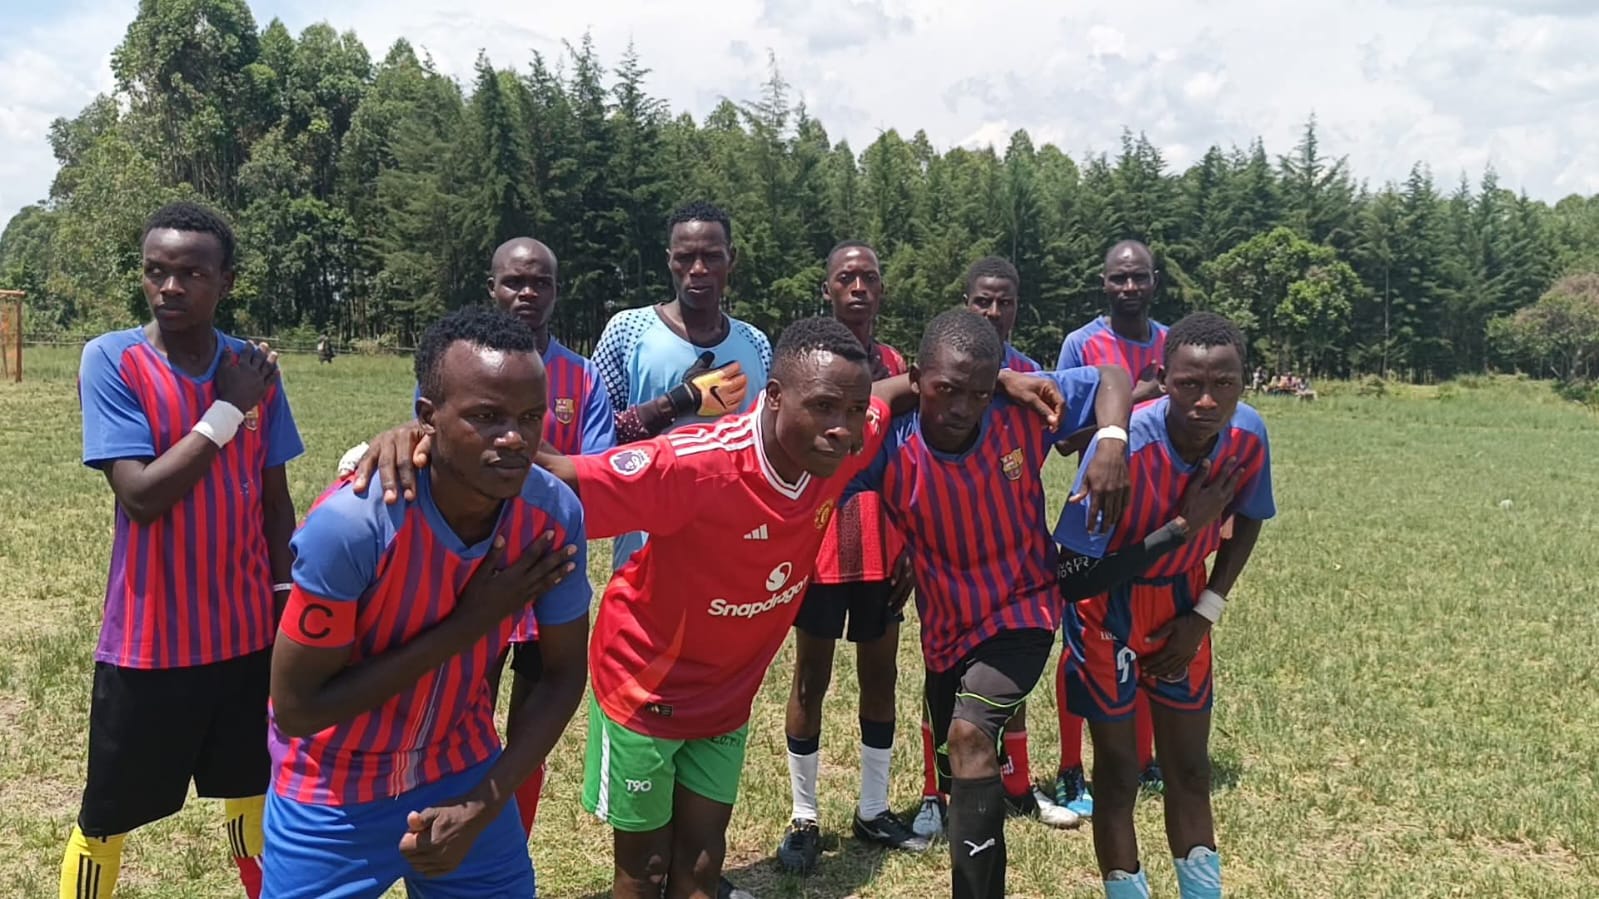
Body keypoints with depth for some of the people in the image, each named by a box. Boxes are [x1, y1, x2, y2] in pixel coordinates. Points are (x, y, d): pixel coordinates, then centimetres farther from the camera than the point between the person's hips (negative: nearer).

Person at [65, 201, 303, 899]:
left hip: (247, 633, 4)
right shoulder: (110, 360, -12)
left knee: (251, 791, 18)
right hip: (147, 643, -3)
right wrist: (228, 409, -19)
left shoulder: (253, 368, -1)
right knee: (107, 817, 10)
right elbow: (141, 496, -21)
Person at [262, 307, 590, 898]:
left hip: (462, 771, 3)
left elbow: (563, 674, -6)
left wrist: (483, 805, -16)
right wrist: (463, 628, -26)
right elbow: (296, 708, -23)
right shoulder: (352, 521, -30)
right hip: (335, 790, -3)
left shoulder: (555, 515, -18)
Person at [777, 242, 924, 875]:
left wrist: (910, 549, 7)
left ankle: (873, 810, 26)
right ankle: (804, 819, 17)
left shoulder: (897, 366, 8)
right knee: (811, 679, 6)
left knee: (881, 673, 12)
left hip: (881, 550, 4)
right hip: (820, 546, -4)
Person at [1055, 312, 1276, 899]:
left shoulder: (1248, 436, -18)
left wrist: (1206, 613, -1)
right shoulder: (1124, 446, -34)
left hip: (1182, 598, 4)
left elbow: (1247, 521, 2)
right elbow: (1075, 563, -24)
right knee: (1117, 769, 5)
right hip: (1107, 602, -4)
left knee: (1190, 766, 13)